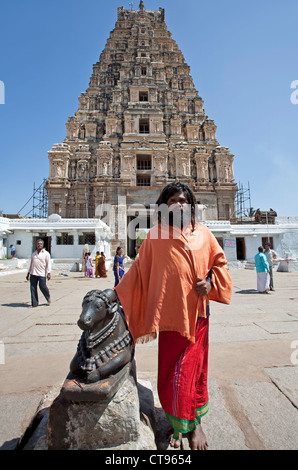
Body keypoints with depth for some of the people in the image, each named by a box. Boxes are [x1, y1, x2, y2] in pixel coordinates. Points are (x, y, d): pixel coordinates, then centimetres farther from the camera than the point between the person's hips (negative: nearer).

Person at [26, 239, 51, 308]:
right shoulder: (34, 254, 16)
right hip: (33, 274, 5)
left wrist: (48, 273, -13)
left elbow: (48, 264, -4)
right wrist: (28, 273, 18)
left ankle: (48, 298, 23)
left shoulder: (46, 253, 1)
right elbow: (31, 264, 22)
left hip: (42, 274, -5)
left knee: (43, 287, -4)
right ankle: (34, 303, 11)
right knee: (33, 288, 3)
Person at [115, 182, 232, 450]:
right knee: (171, 370, 5)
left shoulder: (203, 234, 4)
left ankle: (193, 424, 35)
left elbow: (220, 263, 12)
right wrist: (117, 293, 3)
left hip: (196, 313, 2)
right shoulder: (155, 236, -1)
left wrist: (211, 283, -5)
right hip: (170, 314, -1)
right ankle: (181, 424, 32)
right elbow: (139, 269, 4)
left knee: (191, 370, 9)